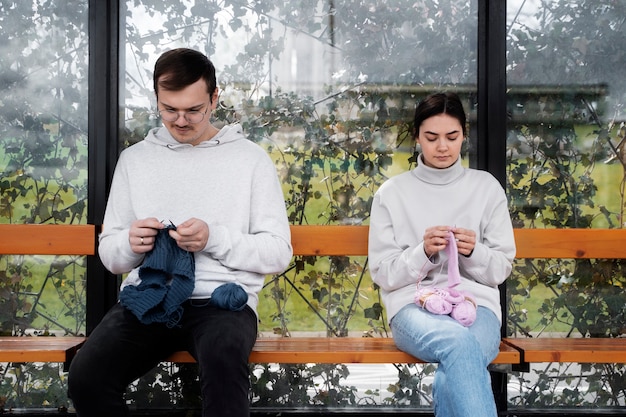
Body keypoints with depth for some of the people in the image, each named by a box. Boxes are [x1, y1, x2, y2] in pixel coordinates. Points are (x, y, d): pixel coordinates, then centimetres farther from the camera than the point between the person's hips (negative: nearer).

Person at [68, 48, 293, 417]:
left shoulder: (251, 158, 5)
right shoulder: (135, 159, 14)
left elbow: (279, 253, 2)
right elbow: (110, 255, 18)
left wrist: (214, 239, -14)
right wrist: (130, 244, -7)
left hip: (222, 299, -3)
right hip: (148, 297, 3)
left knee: (223, 364, -38)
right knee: (86, 377, -25)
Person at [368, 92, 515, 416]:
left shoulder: (486, 187, 11)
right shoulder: (391, 193, 8)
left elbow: (501, 269, 11)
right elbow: (383, 274, 5)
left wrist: (474, 252, -11)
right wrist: (422, 252, -13)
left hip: (476, 304, 1)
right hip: (414, 305, -1)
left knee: (454, 377, -35)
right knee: (460, 343, -38)